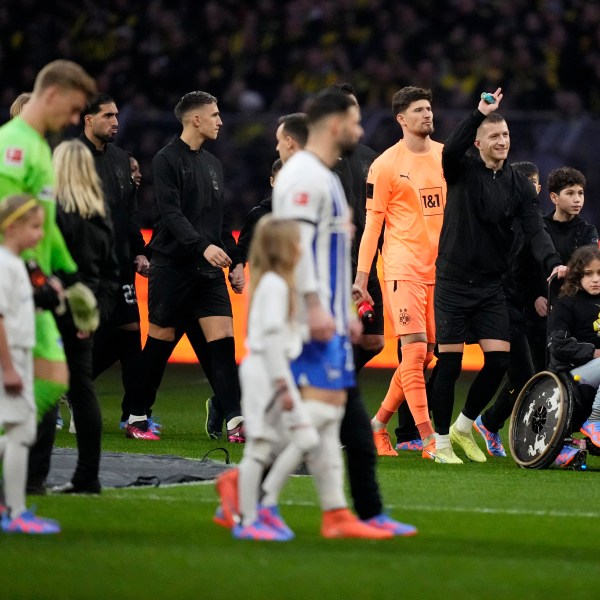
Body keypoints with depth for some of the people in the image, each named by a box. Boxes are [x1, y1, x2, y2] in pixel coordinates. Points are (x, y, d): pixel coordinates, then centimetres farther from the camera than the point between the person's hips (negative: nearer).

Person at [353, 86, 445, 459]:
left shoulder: (446, 156, 10)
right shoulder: (386, 165, -4)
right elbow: (372, 224, -3)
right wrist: (361, 279, -7)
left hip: (440, 268, 5)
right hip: (403, 269, -5)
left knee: (425, 354, 5)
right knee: (414, 348, -12)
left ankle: (379, 424, 20)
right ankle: (428, 439, -14)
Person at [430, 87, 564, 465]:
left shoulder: (520, 186, 5)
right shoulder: (463, 171, -4)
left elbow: (535, 229, -5)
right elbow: (450, 151, -27)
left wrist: (552, 262, -24)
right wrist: (480, 114, -36)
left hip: (491, 285, 3)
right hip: (453, 281, -3)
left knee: (499, 360, -5)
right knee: (450, 363, -4)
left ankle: (464, 427, 17)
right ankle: (441, 441, 10)